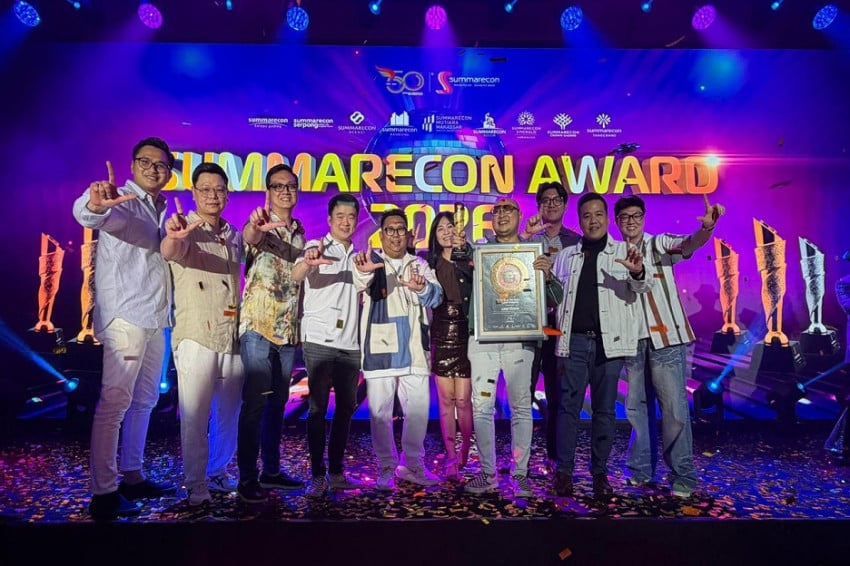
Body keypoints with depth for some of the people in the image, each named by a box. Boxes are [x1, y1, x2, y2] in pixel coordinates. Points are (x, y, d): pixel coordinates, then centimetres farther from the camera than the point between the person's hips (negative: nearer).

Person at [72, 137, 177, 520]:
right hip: (124, 316, -8)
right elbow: (86, 213, -29)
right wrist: (94, 204, -50)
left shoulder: (160, 208, 17)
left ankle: (132, 477, 23)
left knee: (144, 400, 13)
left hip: (155, 317, 8)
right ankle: (104, 493, -1)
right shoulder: (120, 200, -6)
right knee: (114, 402, -8)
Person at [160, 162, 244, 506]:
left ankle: (218, 474, 30)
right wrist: (172, 236, -49)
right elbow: (169, 252, -28)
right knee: (195, 416, -3)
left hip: (233, 337, 6)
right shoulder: (186, 229, -5)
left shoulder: (234, 236, 14)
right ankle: (196, 486, 12)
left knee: (229, 413, 13)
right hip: (196, 337, -6)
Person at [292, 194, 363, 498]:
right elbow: (296, 276, -23)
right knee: (318, 407, -3)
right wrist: (309, 262, -45)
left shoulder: (357, 255, 15)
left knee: (346, 407, 9)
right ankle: (317, 475, 6)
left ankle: (336, 471, 19)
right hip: (320, 341, -6)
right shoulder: (316, 247, -2)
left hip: (350, 343, 6)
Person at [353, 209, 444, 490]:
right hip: (380, 349, -2)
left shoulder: (420, 265, 12)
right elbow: (361, 284, -20)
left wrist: (422, 288, -31)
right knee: (380, 412, 3)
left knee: (418, 410, 8)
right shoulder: (372, 261, 4)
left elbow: (435, 296, -6)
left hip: (414, 350, 3)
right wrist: (363, 272, -45)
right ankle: (387, 468, 18)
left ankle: (413, 464, 24)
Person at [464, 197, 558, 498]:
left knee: (521, 406, 4)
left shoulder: (533, 251, 9)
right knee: (482, 407, 1)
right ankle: (488, 473, 13)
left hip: (519, 338, 0)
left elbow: (553, 297, 6)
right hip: (483, 338, 1)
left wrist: (546, 276, -14)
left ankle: (520, 473, 15)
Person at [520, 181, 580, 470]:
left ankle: (554, 453, 17)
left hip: (563, 322, 0)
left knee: (558, 391, 6)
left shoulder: (577, 242, 10)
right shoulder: (529, 239, 11)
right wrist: (525, 234, -10)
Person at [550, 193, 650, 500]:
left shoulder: (623, 252, 5)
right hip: (574, 340, 2)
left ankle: (600, 472, 18)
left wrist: (638, 272, -30)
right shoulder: (565, 255, 13)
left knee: (604, 408, 7)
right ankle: (563, 470, 11)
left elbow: (642, 287, -8)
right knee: (568, 406, 2)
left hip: (609, 341, -1)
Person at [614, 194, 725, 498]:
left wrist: (707, 227, -41)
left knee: (674, 407, -3)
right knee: (636, 406, 11)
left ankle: (682, 475, 9)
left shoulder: (660, 244, 0)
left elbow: (690, 244, -21)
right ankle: (641, 469, 24)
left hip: (666, 338, -4)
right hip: (633, 341, 4)